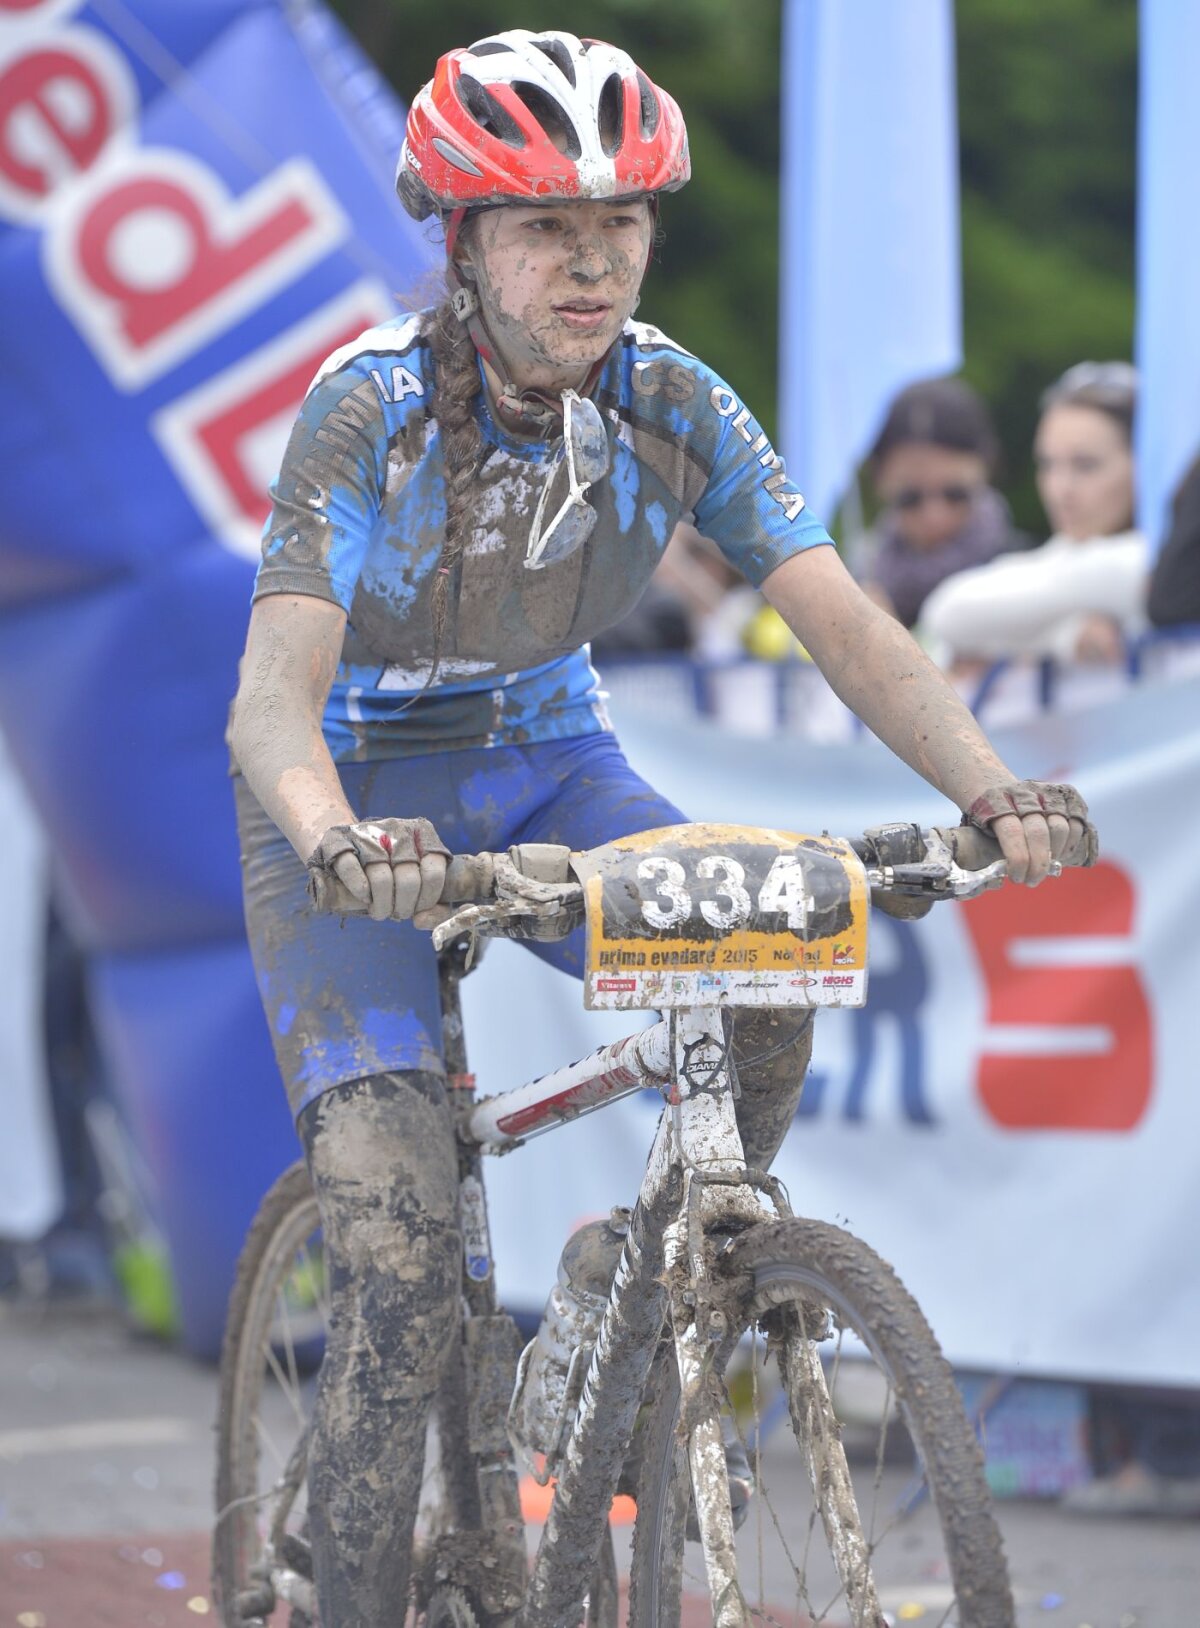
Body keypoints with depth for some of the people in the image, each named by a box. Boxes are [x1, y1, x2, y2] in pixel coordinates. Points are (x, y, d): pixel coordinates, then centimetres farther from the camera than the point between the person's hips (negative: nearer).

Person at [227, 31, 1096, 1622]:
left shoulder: (673, 403, -14)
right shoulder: (372, 409, -26)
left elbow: (845, 622, -19)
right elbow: (274, 697, -36)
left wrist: (994, 791, -37)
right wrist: (341, 843, -58)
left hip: (547, 765, 4)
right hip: (360, 790, -4)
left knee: (769, 962, -26)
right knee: (400, 1266, -19)